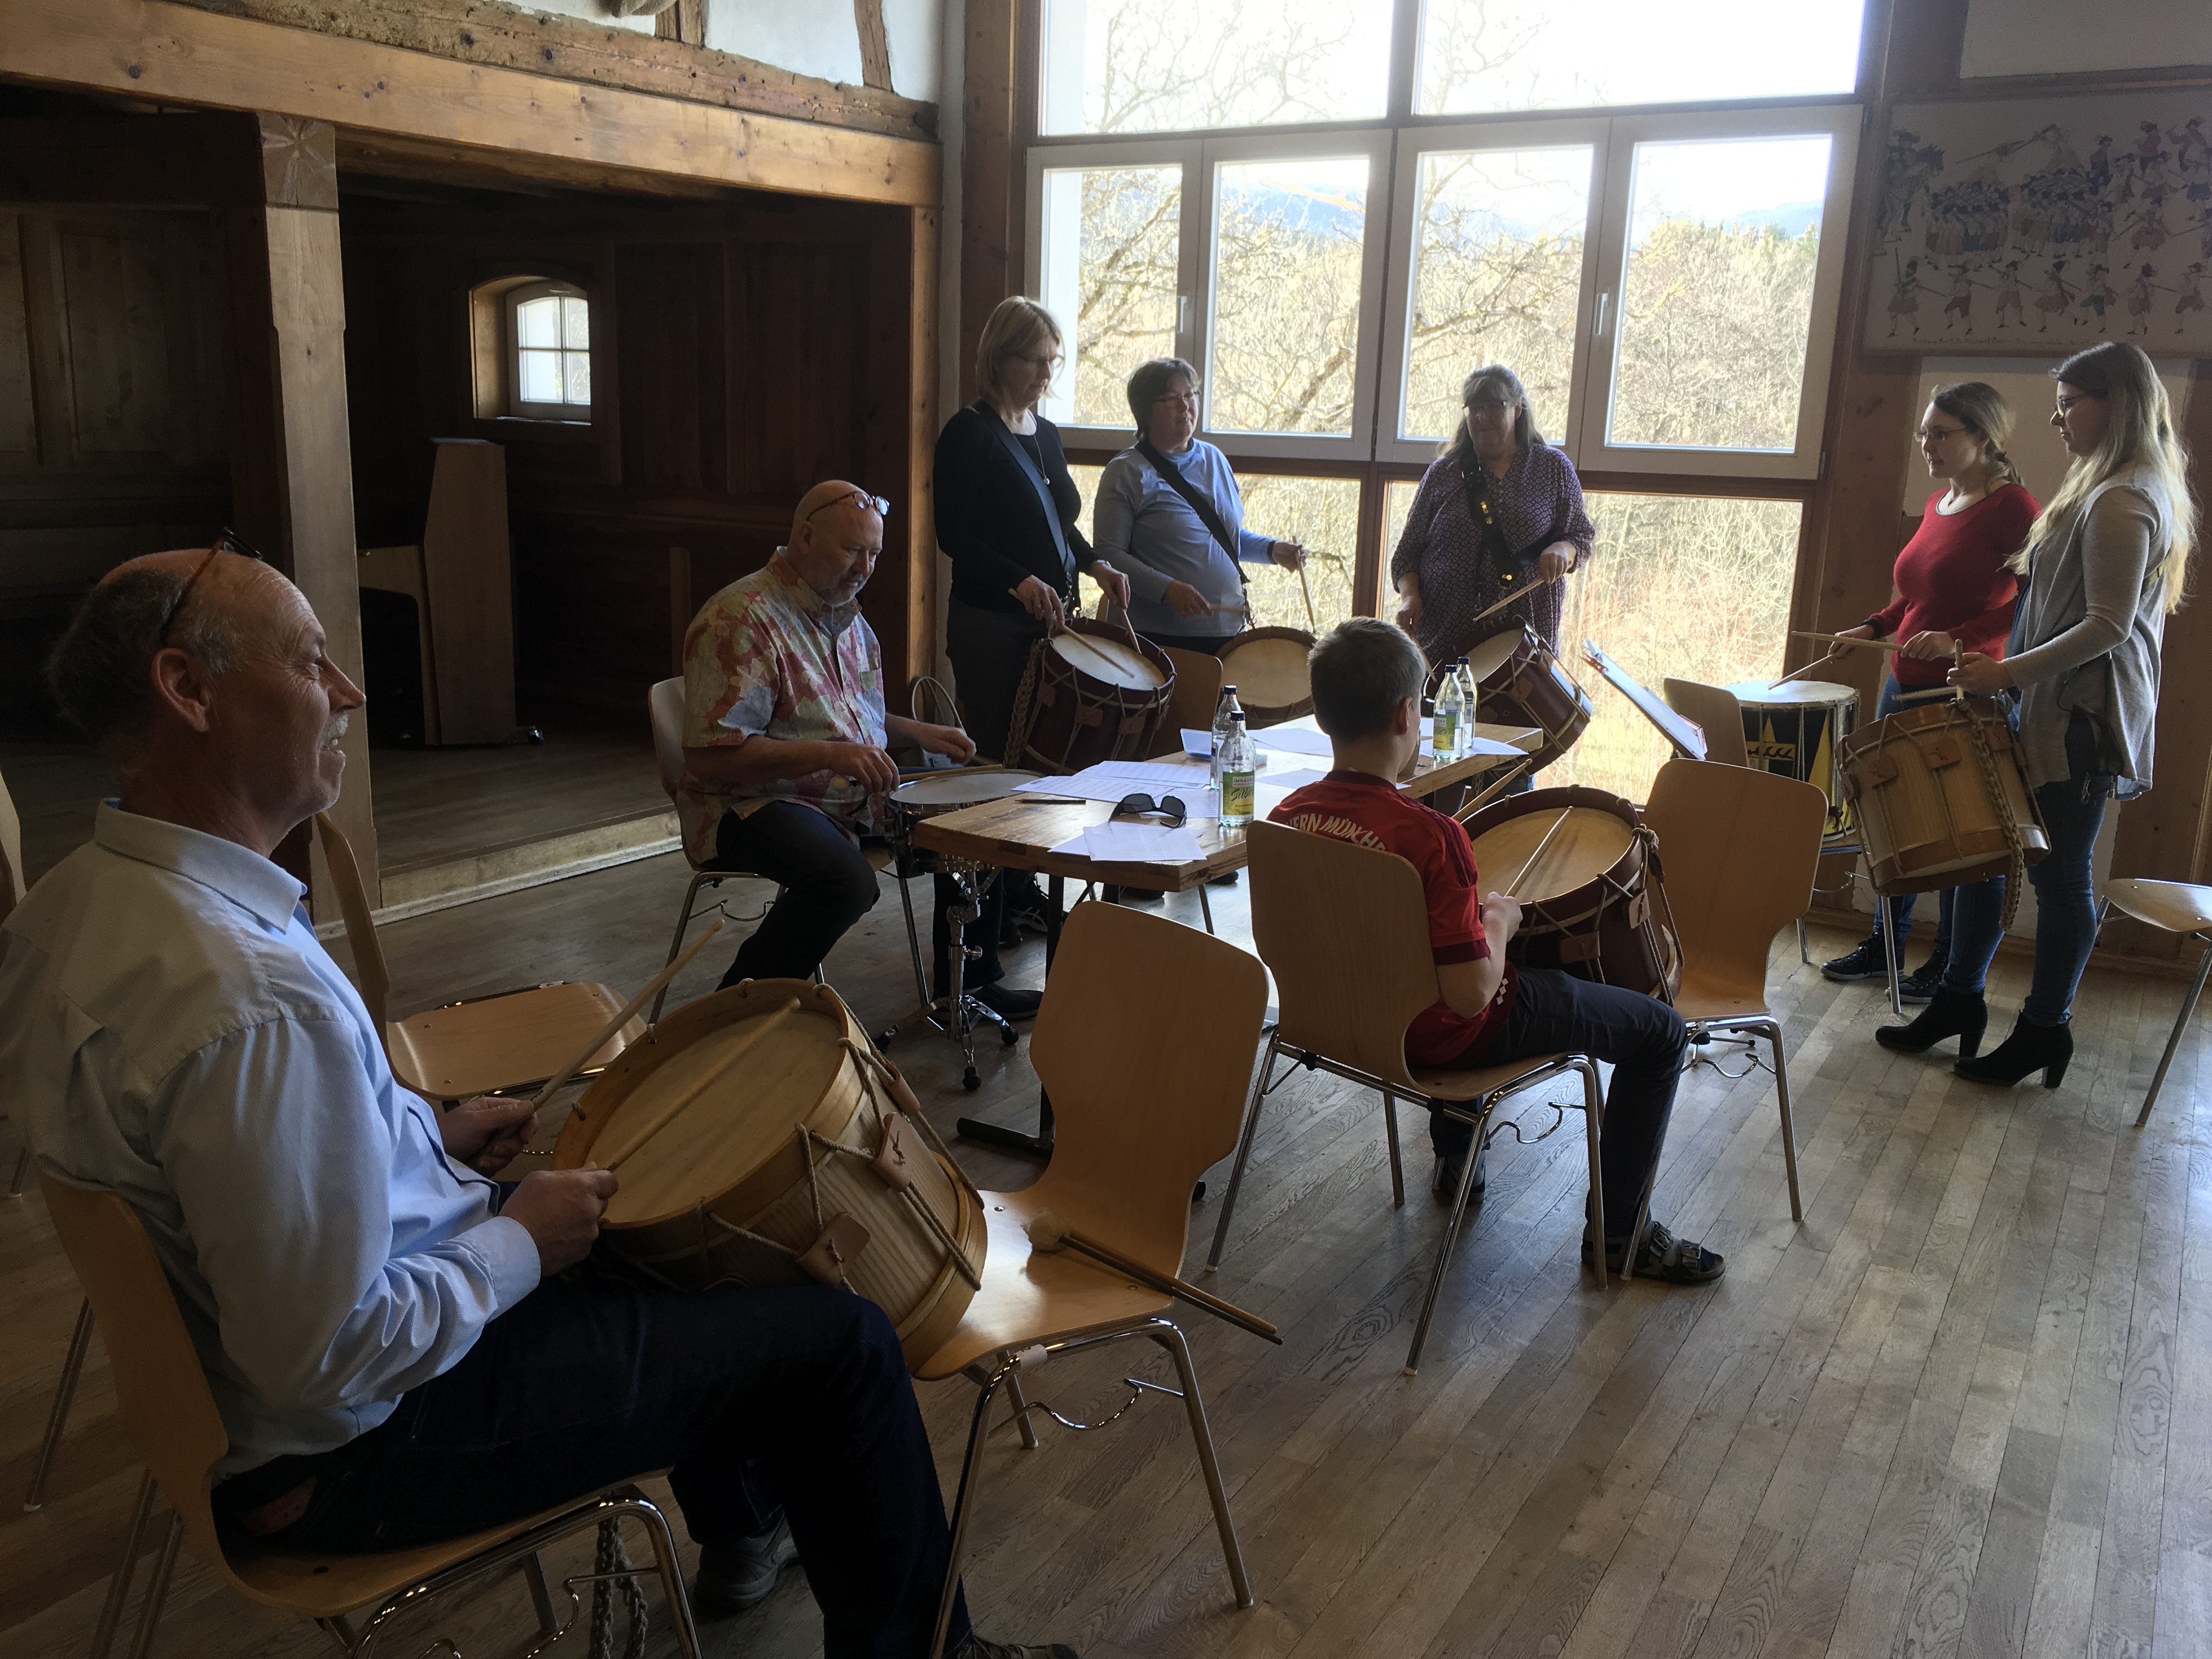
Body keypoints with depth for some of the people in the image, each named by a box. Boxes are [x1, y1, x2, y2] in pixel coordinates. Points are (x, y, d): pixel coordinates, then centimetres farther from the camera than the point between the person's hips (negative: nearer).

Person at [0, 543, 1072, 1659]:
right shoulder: (252, 999, -36)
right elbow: (329, 1365, -32)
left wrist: (424, 1131, 7)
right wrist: (521, 1246, -16)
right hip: (344, 1451, -10)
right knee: (837, 1338, -3)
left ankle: (739, 1536, 46)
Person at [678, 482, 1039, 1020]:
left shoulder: (846, 613, 12)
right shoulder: (739, 620, -19)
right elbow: (710, 757, -26)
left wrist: (918, 732, 7)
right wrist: (830, 754, -33)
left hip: (858, 793, 9)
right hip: (752, 801, -9)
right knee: (846, 877, -37)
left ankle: (971, 983, 21)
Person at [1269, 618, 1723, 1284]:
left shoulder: (1288, 816, -11)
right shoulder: (1430, 837, -32)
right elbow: (1472, 995, -30)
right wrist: (1499, 921, -11)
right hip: (1442, 1039, -7)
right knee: (1661, 1031, 8)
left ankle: (1453, 1154, 47)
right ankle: (1621, 1231, 19)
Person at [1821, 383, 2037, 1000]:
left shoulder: (2012, 507, -12)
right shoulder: (1938, 504, 13)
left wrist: (1959, 638, -27)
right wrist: (1875, 626, 10)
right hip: (1905, 684, 8)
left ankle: (1951, 967, 16)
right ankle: (1885, 944, 29)